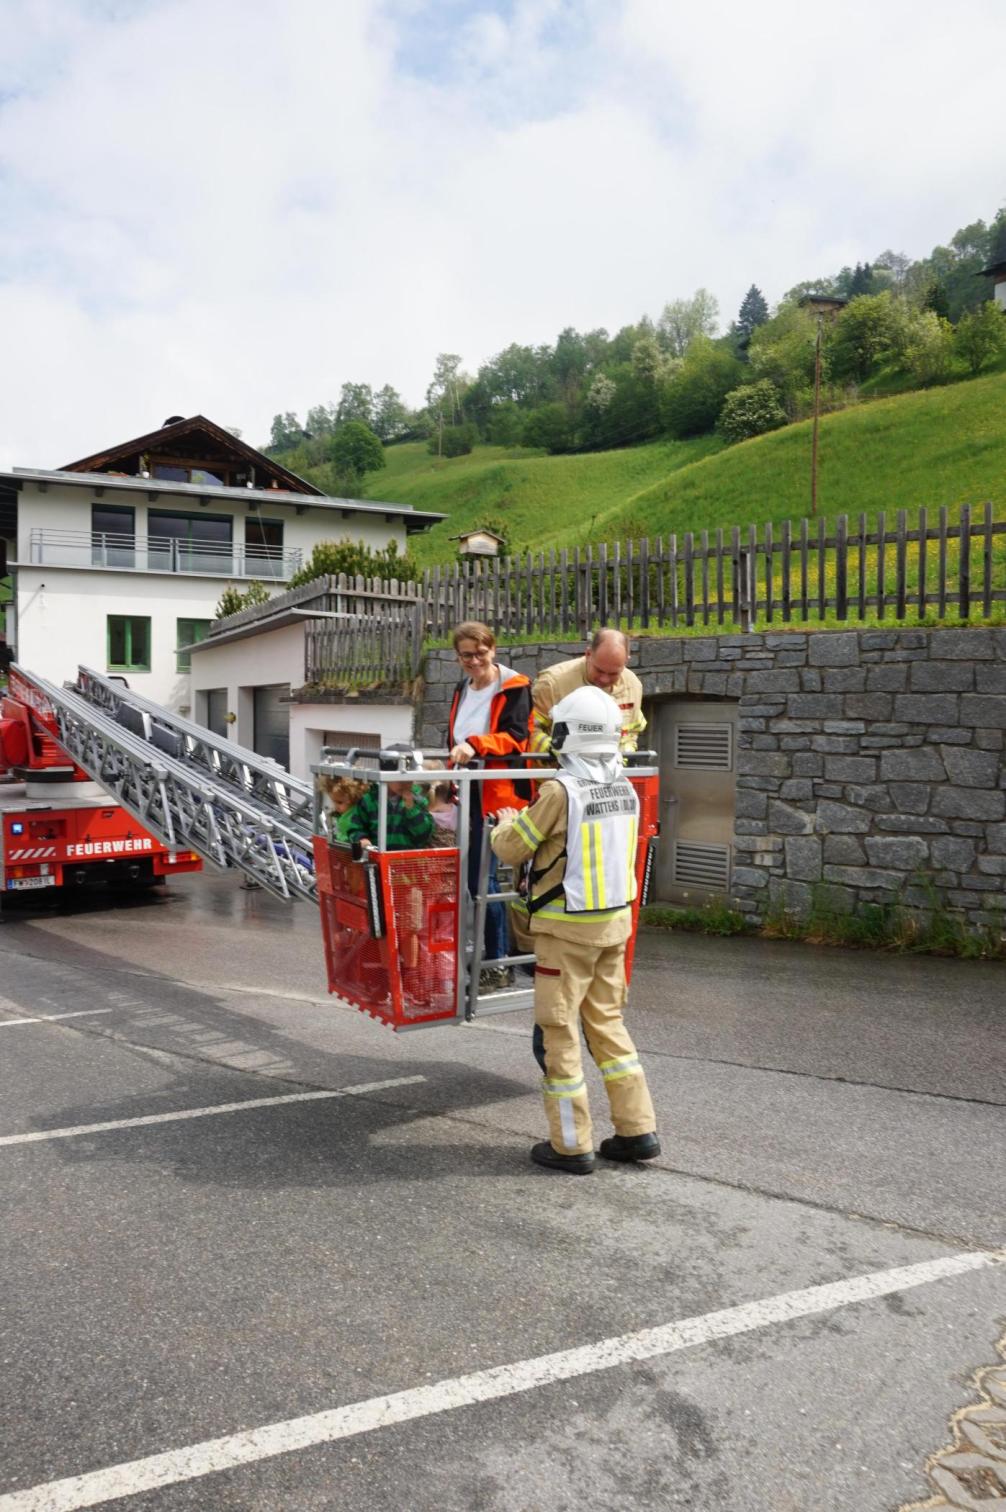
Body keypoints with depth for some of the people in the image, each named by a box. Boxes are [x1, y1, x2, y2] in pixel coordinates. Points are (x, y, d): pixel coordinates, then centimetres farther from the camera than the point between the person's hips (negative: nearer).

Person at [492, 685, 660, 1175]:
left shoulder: (560, 791, -18)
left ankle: (571, 1144, 12)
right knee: (607, 1023, 18)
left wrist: (507, 823, 13)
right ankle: (637, 1130, 21)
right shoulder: (625, 788, 3)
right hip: (616, 919, 7)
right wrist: (530, 817, 25)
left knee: (560, 1031, 5)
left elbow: (513, 849, -9)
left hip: (568, 928, -6)